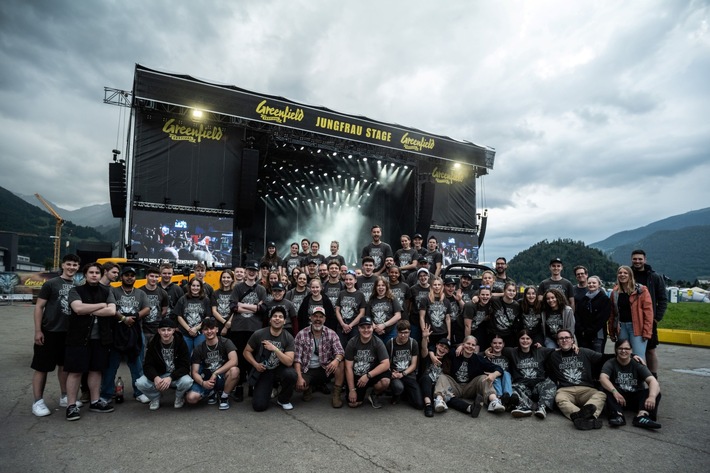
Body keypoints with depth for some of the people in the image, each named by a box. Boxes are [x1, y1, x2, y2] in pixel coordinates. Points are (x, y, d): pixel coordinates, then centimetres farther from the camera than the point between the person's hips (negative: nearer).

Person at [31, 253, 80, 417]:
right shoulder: (51, 284, -6)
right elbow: (39, 307, -7)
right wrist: (38, 330, -13)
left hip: (69, 333, 5)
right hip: (49, 332, -5)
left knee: (65, 365, 14)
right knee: (41, 367, 2)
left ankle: (64, 397, 25)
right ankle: (38, 402, 11)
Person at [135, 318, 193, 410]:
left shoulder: (181, 343, -13)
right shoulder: (153, 344, -6)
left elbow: (185, 366, -16)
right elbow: (147, 365, -10)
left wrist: (170, 378, -33)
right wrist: (155, 377, -32)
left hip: (176, 375, -2)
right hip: (158, 376, 2)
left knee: (187, 381, -34)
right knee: (140, 383, -25)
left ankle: (179, 398, 3)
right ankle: (155, 398, 6)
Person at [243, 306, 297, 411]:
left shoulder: (288, 338, -12)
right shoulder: (258, 334, -11)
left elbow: (289, 362, -19)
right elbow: (246, 351, 2)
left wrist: (275, 349, -29)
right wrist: (255, 364, -14)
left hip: (279, 370, 1)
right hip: (263, 372, 0)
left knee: (291, 374, -34)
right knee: (259, 406, -16)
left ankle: (283, 400, -2)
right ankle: (270, 390, 21)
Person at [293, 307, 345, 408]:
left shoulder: (331, 334, -4)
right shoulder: (301, 335, -6)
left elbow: (340, 352, -12)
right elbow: (297, 358, -9)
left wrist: (336, 359, -37)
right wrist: (299, 377, -22)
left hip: (325, 369, 1)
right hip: (307, 370, 0)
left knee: (341, 363, -27)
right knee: (298, 385, -29)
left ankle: (336, 395, -12)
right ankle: (309, 387, 9)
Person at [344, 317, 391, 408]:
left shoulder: (378, 342, -12)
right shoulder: (352, 343, -9)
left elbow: (386, 364, -19)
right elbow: (348, 367, -8)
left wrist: (368, 375, -27)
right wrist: (352, 390, -11)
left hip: (372, 375, -1)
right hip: (357, 377, 1)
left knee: (385, 381, -31)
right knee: (352, 403, -16)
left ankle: (374, 395, 3)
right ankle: (362, 392, 19)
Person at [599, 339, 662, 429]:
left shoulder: (637, 365, 0)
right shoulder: (610, 363, -3)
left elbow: (653, 381, -17)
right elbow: (603, 378, -21)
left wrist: (652, 396, -38)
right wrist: (614, 391, -40)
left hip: (636, 398, 1)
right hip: (618, 396, -1)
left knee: (656, 392, -22)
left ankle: (642, 416, -43)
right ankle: (618, 416, -45)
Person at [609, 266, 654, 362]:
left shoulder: (641, 290, -3)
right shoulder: (615, 292, 10)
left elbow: (648, 311, -8)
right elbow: (612, 313, 11)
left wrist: (646, 332, -13)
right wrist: (611, 332, 9)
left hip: (637, 327, -4)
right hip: (621, 327, 5)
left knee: (639, 357, -8)